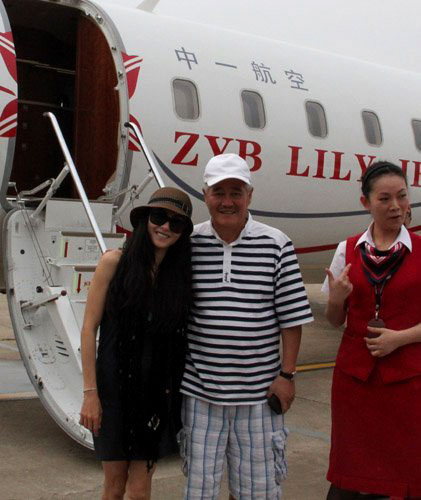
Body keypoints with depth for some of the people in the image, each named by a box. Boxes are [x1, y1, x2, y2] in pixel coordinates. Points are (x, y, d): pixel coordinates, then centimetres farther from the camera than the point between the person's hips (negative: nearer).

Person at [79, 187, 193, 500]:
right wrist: (90, 392, -9)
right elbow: (90, 327, -6)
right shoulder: (115, 262, -7)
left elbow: (182, 340, 4)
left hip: (157, 392, 2)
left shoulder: (181, 274, 1)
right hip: (114, 387, -2)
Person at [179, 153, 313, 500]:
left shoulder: (276, 245, -4)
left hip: (257, 392, -1)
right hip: (199, 389, 1)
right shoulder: (190, 244, -1)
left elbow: (292, 317, -1)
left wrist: (287, 374, -3)